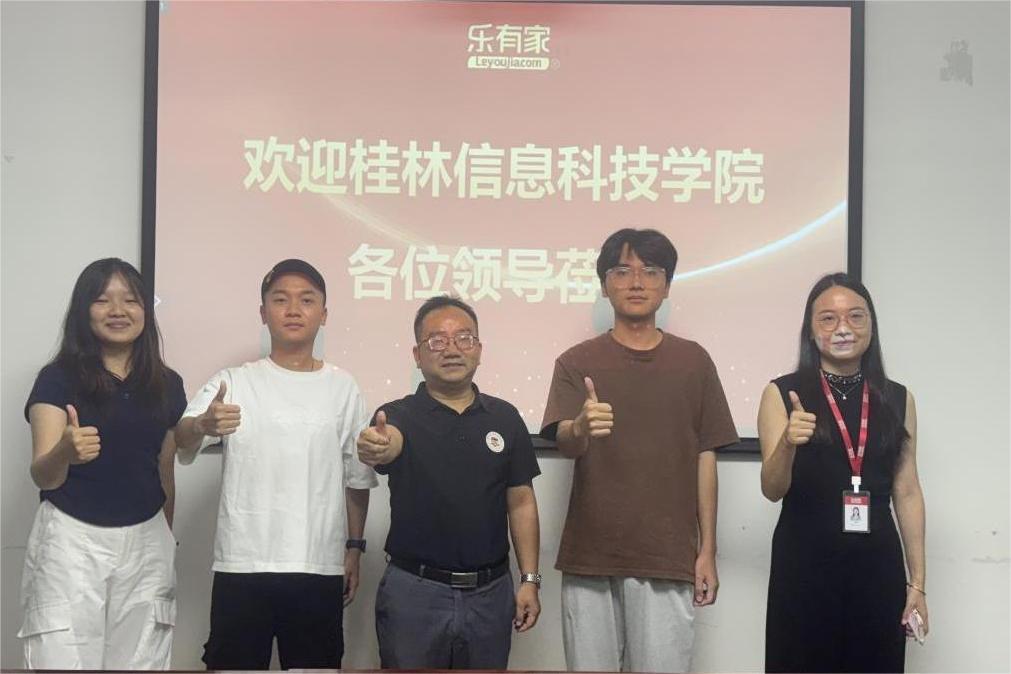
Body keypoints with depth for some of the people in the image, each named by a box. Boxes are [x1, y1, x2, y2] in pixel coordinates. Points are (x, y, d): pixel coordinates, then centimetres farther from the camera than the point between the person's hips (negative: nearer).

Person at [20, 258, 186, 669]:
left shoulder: (166, 384, 6)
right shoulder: (58, 378, -5)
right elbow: (42, 477, -12)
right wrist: (65, 453, -34)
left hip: (146, 544, 3)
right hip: (72, 542, -3)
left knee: (141, 661, 4)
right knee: (64, 661, -5)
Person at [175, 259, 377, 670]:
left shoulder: (343, 388, 7)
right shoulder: (233, 383, 0)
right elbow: (179, 444, -17)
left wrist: (354, 547, 10)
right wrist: (201, 425, -39)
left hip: (320, 568, 2)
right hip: (242, 564, -2)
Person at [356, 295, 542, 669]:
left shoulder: (504, 418, 4)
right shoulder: (400, 414, -5)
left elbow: (521, 502, 7)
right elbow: (389, 445, -28)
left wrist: (529, 579, 2)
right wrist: (376, 447, -52)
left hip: (490, 592, 3)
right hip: (414, 590, -2)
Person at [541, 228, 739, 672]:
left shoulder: (693, 361, 6)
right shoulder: (577, 362, 3)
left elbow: (705, 458, 8)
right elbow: (563, 442, -11)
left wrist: (707, 551, 4)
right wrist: (581, 428, -35)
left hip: (668, 559, 0)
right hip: (590, 557, 0)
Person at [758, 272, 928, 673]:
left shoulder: (897, 400, 6)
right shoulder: (782, 394, -2)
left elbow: (907, 493, 8)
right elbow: (772, 490, -7)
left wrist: (917, 581, 6)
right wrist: (788, 444, -27)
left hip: (878, 568, 3)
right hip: (803, 568, -2)